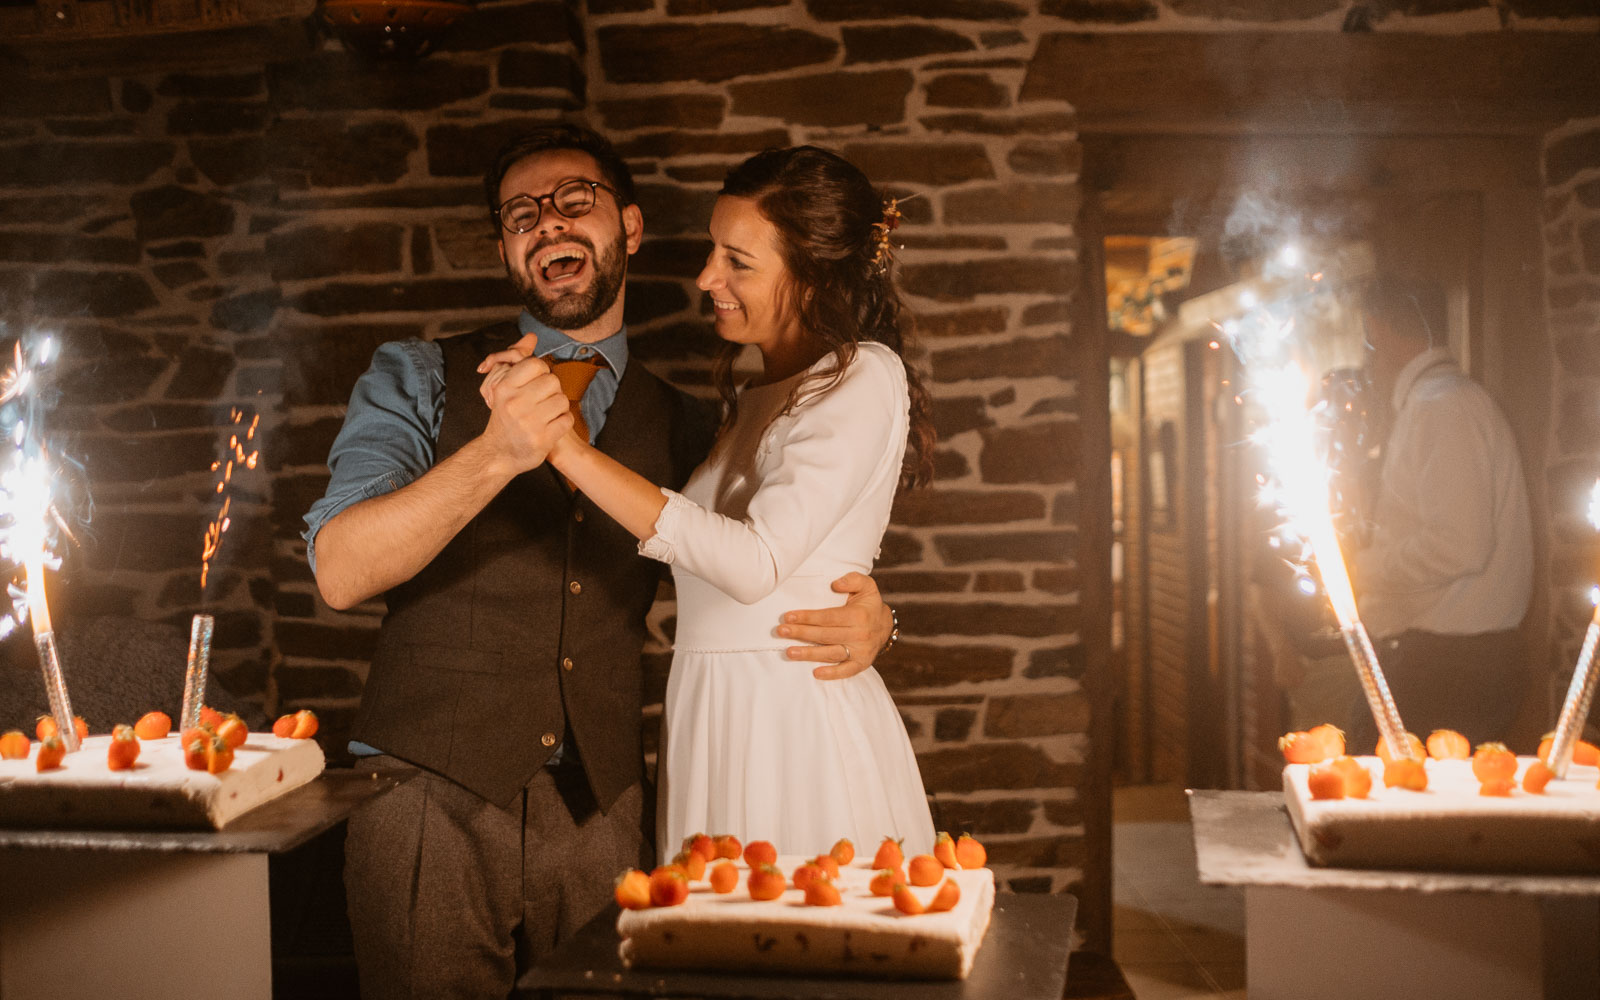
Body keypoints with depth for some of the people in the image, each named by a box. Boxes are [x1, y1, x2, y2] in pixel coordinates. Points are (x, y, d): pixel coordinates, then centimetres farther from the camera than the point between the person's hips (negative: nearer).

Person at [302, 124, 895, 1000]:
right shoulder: (417, 382, 3)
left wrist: (865, 616, -7)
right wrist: (494, 456, -25)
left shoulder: (678, 428, 9)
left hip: (599, 817, 2)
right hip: (434, 797, -2)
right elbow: (340, 571, -10)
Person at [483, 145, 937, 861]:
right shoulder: (754, 400, 19)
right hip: (715, 720, 8)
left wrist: (569, 449, -23)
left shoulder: (864, 376, -10)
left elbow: (757, 564, -22)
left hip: (800, 722, -8)